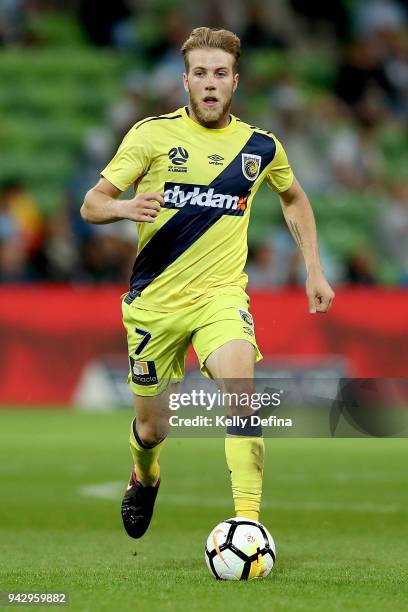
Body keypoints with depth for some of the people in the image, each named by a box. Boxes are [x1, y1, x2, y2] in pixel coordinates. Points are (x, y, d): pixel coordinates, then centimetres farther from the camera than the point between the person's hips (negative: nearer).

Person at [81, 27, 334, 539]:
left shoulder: (260, 146, 3)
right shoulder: (152, 133, -5)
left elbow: (294, 199, 24)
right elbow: (91, 205, -5)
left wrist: (314, 270, 16)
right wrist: (125, 207, -27)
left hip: (220, 294, 0)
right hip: (154, 300, 0)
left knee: (240, 384, -29)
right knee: (151, 428, 10)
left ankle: (249, 520, -31)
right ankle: (144, 477, 47)